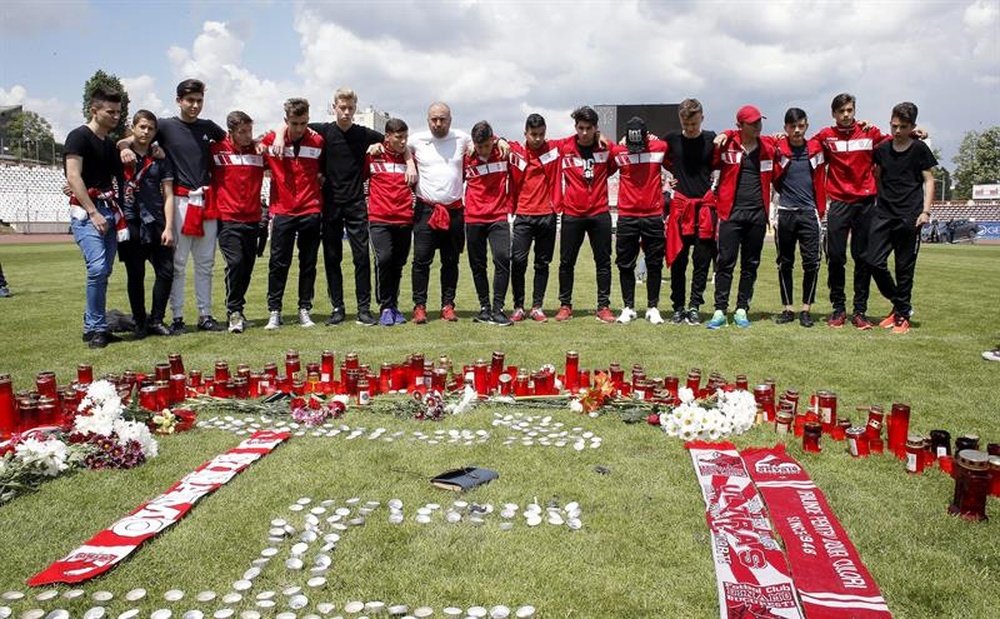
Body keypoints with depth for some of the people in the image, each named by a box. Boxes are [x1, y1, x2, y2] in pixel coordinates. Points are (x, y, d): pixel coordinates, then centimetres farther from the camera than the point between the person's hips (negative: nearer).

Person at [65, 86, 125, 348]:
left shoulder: (110, 144, 20)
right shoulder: (79, 136, -3)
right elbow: (73, 176, -12)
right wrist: (93, 212, -17)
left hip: (108, 210, 8)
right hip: (86, 212, -7)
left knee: (103, 272, 5)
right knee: (97, 267, -18)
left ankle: (93, 326, 14)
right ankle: (96, 328, -10)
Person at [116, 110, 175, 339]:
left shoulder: (160, 159, 12)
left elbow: (168, 195, 6)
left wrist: (168, 227, -2)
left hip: (156, 224, 2)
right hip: (130, 223, -1)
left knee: (166, 272, -4)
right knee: (136, 276, 2)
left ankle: (156, 320, 9)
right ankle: (140, 324, 12)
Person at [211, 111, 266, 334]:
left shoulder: (258, 150, 7)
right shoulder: (217, 150, -1)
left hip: (253, 219, 4)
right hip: (228, 218, -4)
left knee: (247, 266, 7)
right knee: (235, 263, -15)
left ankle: (236, 310, 22)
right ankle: (234, 311, -3)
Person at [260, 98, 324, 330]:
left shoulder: (318, 141, 1)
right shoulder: (271, 140, -1)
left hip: (311, 212, 1)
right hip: (282, 212, -1)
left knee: (308, 263, 6)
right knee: (278, 263, 0)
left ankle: (304, 310, 15)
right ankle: (274, 311, 8)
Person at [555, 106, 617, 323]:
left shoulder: (605, 148, 1)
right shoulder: (563, 148, -1)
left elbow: (612, 168, 14)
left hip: (600, 213, 1)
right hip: (572, 213, 0)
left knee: (603, 262, 4)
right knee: (567, 262, 6)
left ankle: (604, 306, 12)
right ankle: (565, 305, 17)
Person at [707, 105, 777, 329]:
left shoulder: (768, 146, 8)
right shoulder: (726, 144, -1)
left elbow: (774, 175, 19)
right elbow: (711, 165, 10)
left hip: (757, 214, 3)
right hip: (731, 212, -3)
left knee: (750, 265, 7)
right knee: (725, 262, -4)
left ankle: (742, 310, 14)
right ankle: (720, 311, 0)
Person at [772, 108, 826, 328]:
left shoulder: (815, 149, 6)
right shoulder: (778, 149, 0)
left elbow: (819, 183, 9)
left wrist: (821, 211, 8)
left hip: (809, 212, 1)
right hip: (785, 213, -1)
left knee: (811, 262, -3)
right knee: (784, 263, 6)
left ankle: (806, 309, 6)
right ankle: (787, 308, 15)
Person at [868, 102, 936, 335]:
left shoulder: (919, 149, 2)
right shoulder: (882, 149, 10)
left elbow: (928, 180, 3)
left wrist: (926, 211, -6)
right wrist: (875, 203, 12)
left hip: (909, 216, -3)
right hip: (883, 213, 3)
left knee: (904, 268, 0)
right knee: (874, 261, -5)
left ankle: (903, 316, 12)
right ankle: (899, 304, 16)